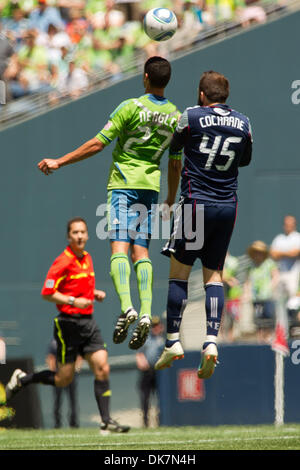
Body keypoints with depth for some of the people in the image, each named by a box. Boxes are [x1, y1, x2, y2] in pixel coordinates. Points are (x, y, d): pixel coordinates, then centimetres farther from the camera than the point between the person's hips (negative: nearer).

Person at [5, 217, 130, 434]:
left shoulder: (87, 258, 12)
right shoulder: (63, 262, -12)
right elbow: (47, 293, -13)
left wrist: (95, 293, 9)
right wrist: (73, 301, -22)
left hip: (88, 322, 7)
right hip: (68, 324, -7)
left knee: (102, 368, -6)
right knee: (64, 379, -1)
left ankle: (106, 421, -4)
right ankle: (22, 379, 22)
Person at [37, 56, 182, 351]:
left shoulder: (131, 107, -11)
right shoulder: (175, 117, 5)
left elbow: (97, 144, -11)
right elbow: (176, 163, 12)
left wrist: (59, 162, -3)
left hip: (123, 183, -4)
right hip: (151, 185, 4)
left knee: (119, 247, -10)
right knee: (141, 250, 3)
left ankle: (126, 308, -30)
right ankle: (145, 314, -13)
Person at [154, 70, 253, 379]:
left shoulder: (191, 117, -6)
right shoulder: (243, 124, 5)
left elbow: (173, 148, 10)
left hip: (196, 202, -4)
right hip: (228, 206, 4)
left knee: (179, 272, 3)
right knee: (214, 275, 7)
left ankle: (173, 342, 0)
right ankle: (211, 342, -7)